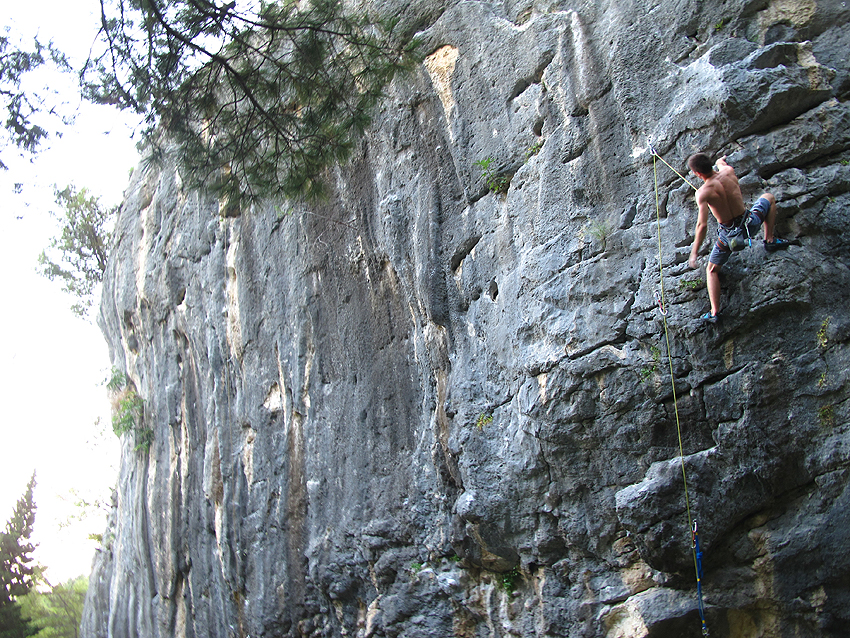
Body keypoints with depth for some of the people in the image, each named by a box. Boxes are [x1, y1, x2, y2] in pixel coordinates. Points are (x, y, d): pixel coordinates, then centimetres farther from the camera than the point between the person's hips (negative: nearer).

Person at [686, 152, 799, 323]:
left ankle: (714, 312, 6)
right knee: (768, 198, 31)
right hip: (750, 224, 3)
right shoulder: (729, 171, -7)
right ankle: (770, 240, 19)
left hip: (729, 234, -3)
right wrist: (720, 161, 46)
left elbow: (702, 225, -24)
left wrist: (694, 253, -16)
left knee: (712, 270, 18)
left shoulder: (703, 192, -21)